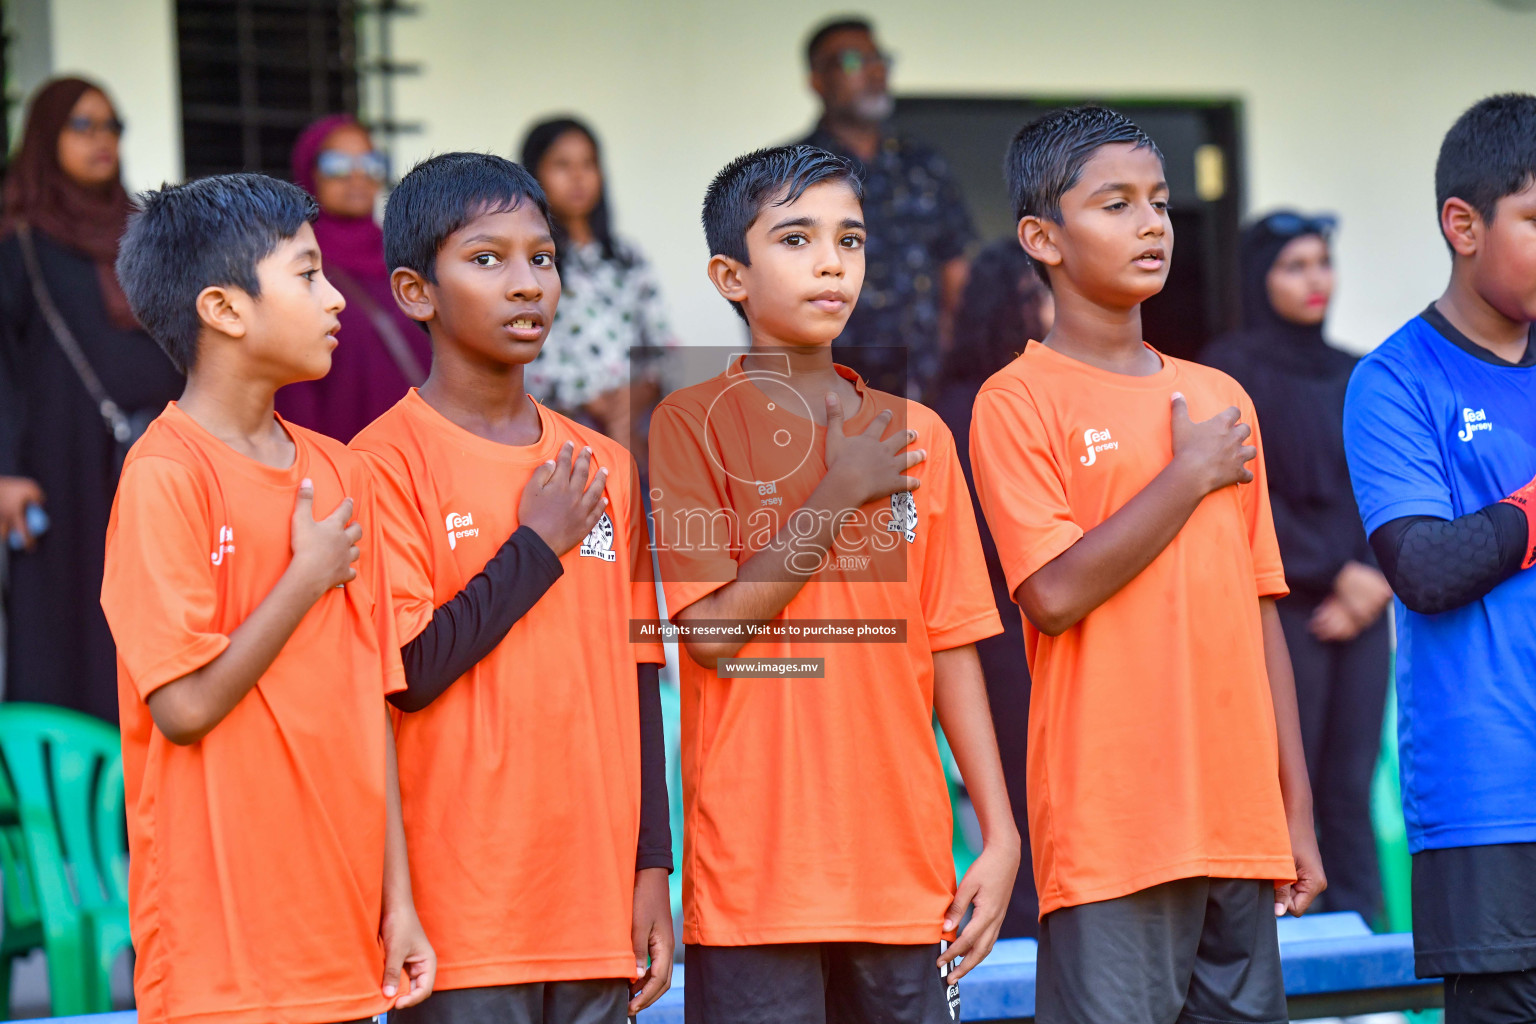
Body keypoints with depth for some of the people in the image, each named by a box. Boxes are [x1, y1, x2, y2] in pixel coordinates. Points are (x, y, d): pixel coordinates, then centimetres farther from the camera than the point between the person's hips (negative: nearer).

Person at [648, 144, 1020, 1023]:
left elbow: (951, 645, 9)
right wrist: (839, 496, -9)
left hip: (903, 866, 4)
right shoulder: (694, 422, -1)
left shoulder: (916, 435, 10)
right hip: (757, 871, -4)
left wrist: (1000, 834, 3)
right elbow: (713, 629, -10)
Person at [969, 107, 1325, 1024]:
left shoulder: (1221, 399, 15)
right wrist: (1192, 473, -7)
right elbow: (1054, 593, -15)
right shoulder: (1020, 401, -2)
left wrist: (1297, 809, 12)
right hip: (1112, 830, -6)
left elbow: (1259, 611, 15)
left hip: (1239, 825, 6)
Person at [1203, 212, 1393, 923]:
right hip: (1281, 605, -5)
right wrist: (1331, 571, -11)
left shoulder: (1353, 377, 17)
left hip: (1360, 606, 5)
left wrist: (1374, 578, -4)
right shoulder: (1233, 371, 1)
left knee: (1352, 793, 0)